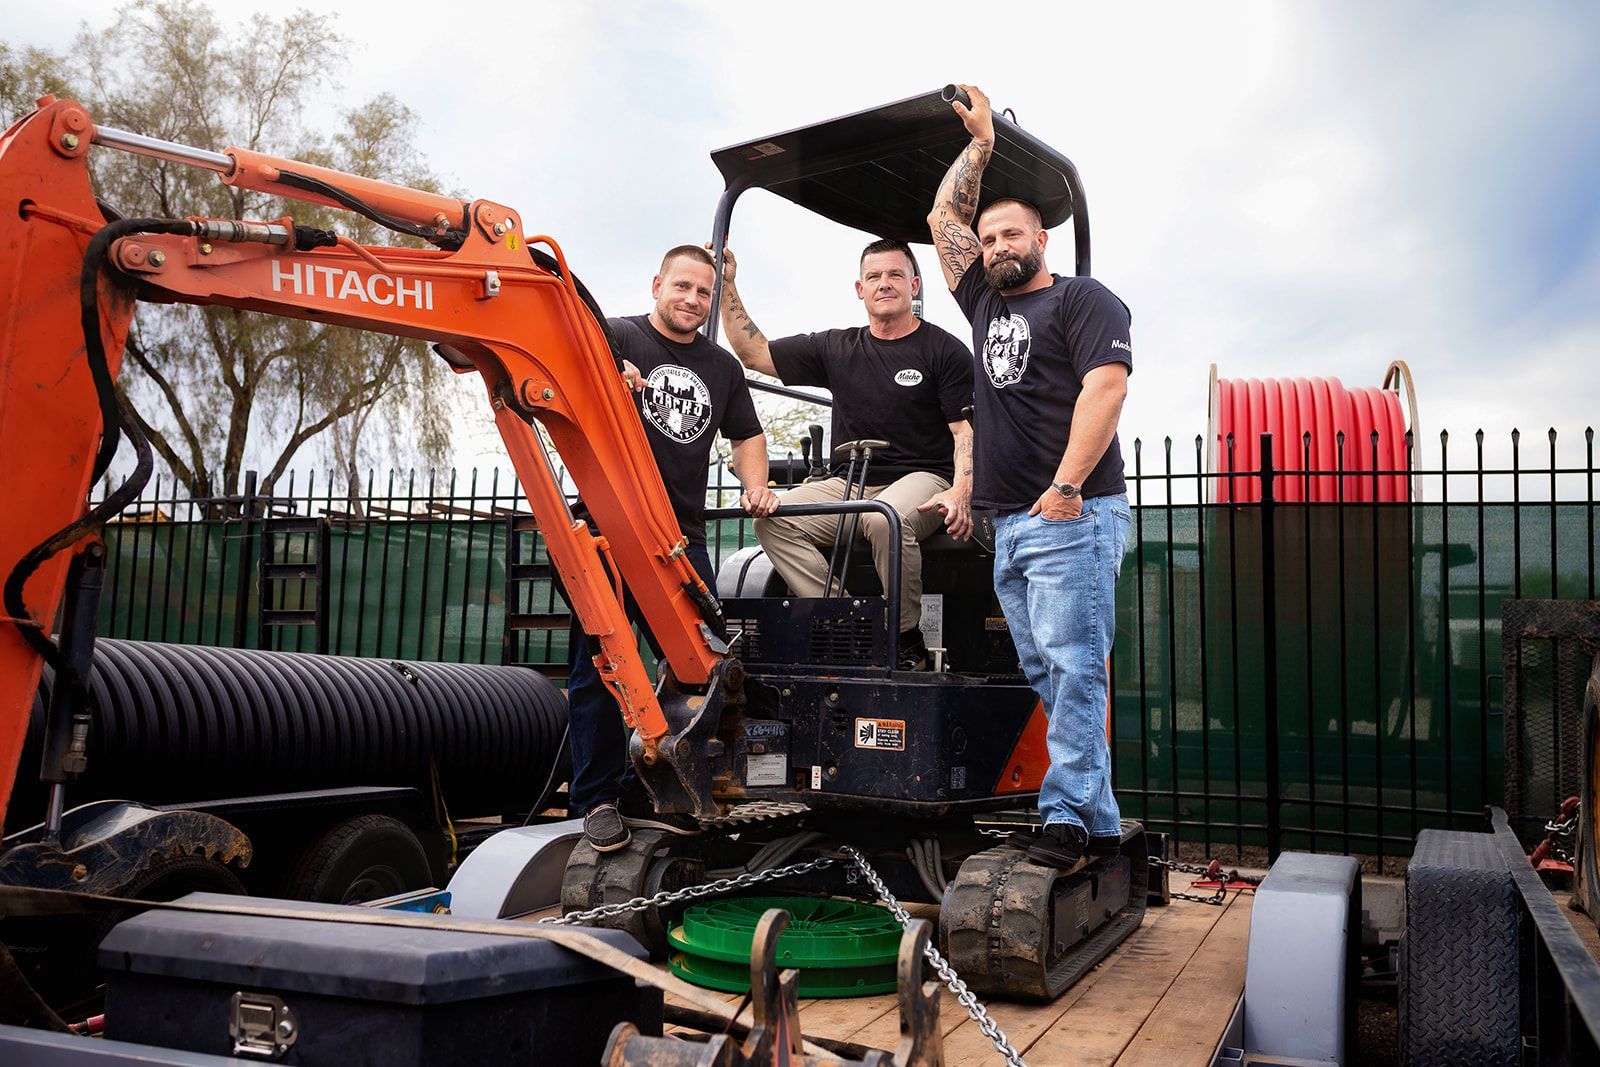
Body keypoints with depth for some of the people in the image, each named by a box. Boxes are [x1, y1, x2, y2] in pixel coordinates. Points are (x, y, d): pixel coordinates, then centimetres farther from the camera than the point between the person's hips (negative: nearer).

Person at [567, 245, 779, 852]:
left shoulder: (722, 367, 20)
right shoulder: (616, 338, 3)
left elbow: (746, 435, 27)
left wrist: (755, 485, 8)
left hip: (682, 537, 5)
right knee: (599, 665, -2)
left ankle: (650, 792, 15)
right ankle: (597, 800, 8)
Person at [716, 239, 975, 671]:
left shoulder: (945, 351, 3)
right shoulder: (836, 348, 14)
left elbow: (967, 430, -5)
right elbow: (753, 353, 15)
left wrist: (959, 493, -22)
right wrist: (728, 287, 8)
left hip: (921, 477, -4)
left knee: (885, 519, -38)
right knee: (774, 517, -20)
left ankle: (907, 639, -19)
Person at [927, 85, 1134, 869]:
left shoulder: (1083, 300, 4)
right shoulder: (986, 305, 24)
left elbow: (1105, 387, -11)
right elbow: (943, 219, 32)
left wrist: (1068, 483, -21)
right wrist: (979, 146, 34)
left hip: (1072, 518, -7)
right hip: (1011, 525, 7)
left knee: (1073, 668, -11)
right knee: (1044, 676, 4)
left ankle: (1066, 814, -11)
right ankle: (1099, 822, 9)